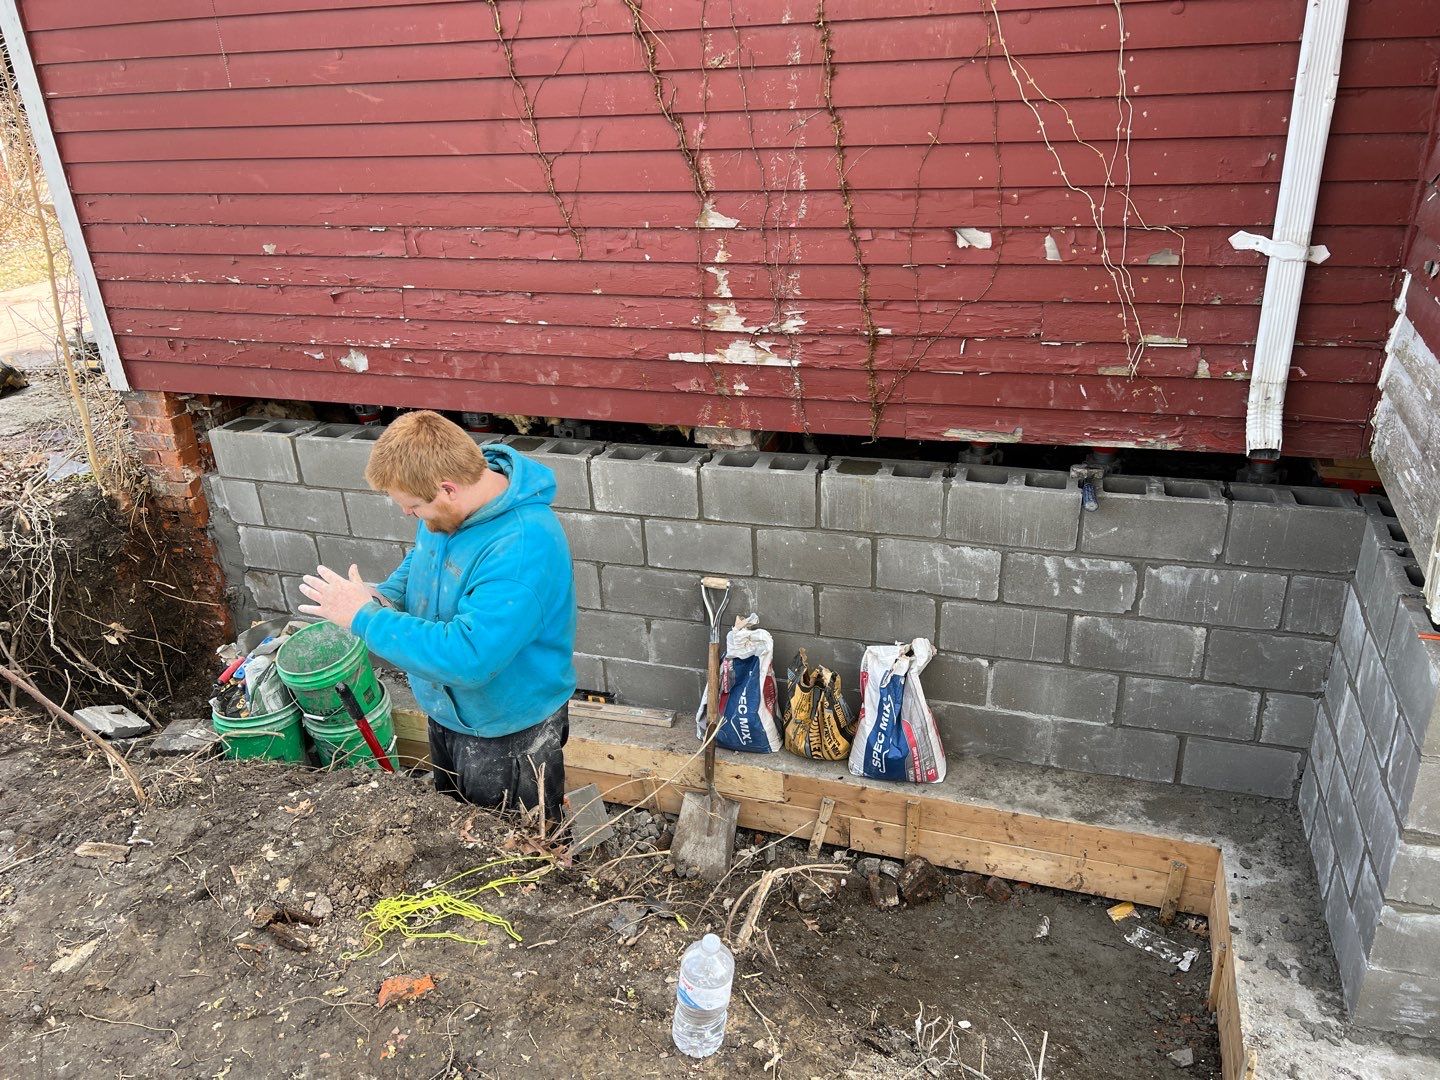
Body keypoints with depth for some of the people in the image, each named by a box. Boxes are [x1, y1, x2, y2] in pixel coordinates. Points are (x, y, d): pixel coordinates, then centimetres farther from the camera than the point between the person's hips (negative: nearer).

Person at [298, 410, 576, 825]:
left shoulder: (525, 547, -39)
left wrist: (365, 617, -32)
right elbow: (420, 557, 12)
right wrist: (388, 596, -10)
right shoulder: (449, 507, -10)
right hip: (448, 711, 8)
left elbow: (468, 657, -41)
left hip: (510, 733, -8)